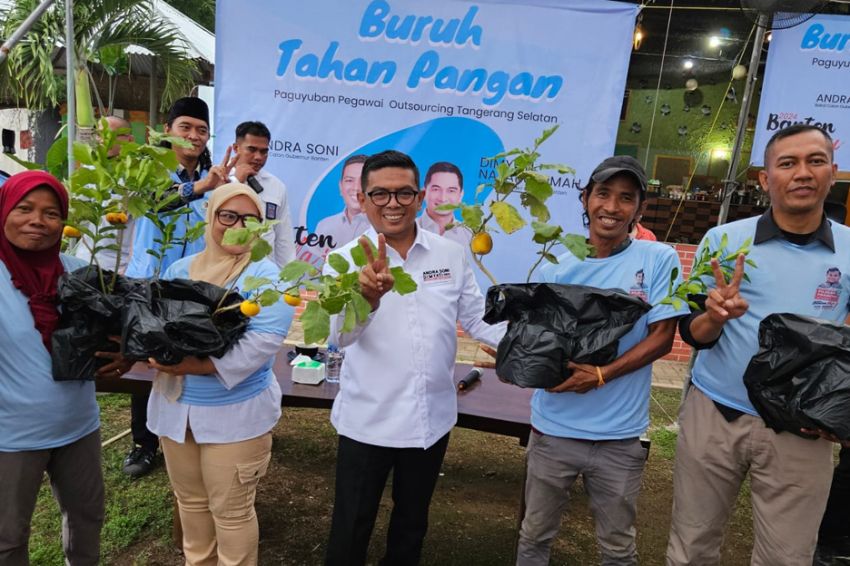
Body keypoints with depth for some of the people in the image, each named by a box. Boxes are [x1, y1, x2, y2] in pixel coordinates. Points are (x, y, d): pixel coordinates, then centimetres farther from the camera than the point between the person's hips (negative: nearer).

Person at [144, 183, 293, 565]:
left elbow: (263, 341, -22)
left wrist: (198, 366, -27)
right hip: (174, 407, 6)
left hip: (235, 412, -5)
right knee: (190, 500, 23)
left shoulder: (265, 276, -11)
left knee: (232, 510, 9)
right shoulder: (179, 270, 6)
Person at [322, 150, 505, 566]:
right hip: (367, 421, -3)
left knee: (412, 521, 25)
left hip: (432, 418, 3)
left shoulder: (452, 255, -2)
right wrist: (368, 297, -47)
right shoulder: (345, 260, -11)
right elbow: (341, 336, -26)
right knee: (351, 530, 13)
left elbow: (477, 319, 4)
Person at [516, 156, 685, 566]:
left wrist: (601, 375, -21)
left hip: (619, 436, -1)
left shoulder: (658, 259, -6)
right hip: (553, 427, 2)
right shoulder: (556, 263, -1)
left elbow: (661, 338, -9)